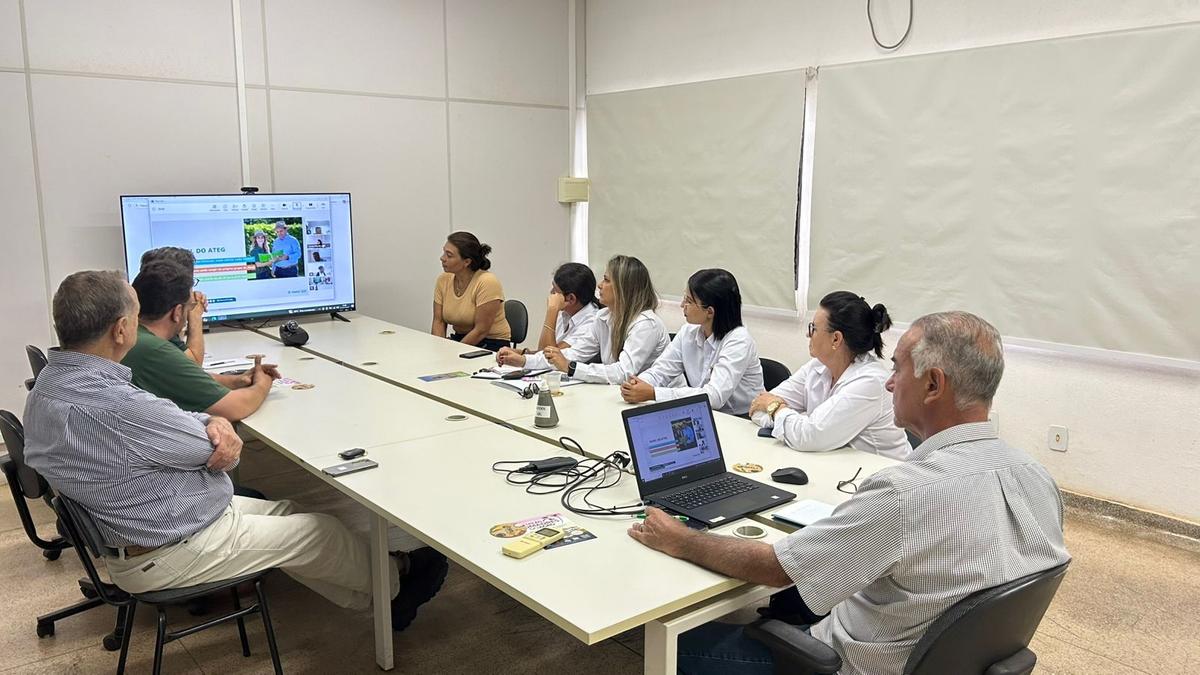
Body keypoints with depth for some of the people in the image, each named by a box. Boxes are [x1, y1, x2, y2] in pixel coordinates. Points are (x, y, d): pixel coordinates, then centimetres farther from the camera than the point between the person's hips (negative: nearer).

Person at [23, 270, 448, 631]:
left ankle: (371, 598, 30)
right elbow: (223, 452, -21)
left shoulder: (50, 383, -2)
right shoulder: (114, 407, -35)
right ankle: (394, 581, 31)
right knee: (321, 531, 5)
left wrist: (213, 424, -19)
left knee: (284, 513, 19)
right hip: (170, 553, -10)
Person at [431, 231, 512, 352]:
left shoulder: (487, 282, -19)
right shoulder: (443, 280, 0)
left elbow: (481, 330, -19)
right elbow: (438, 321, 0)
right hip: (459, 339, 6)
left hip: (491, 344, -6)